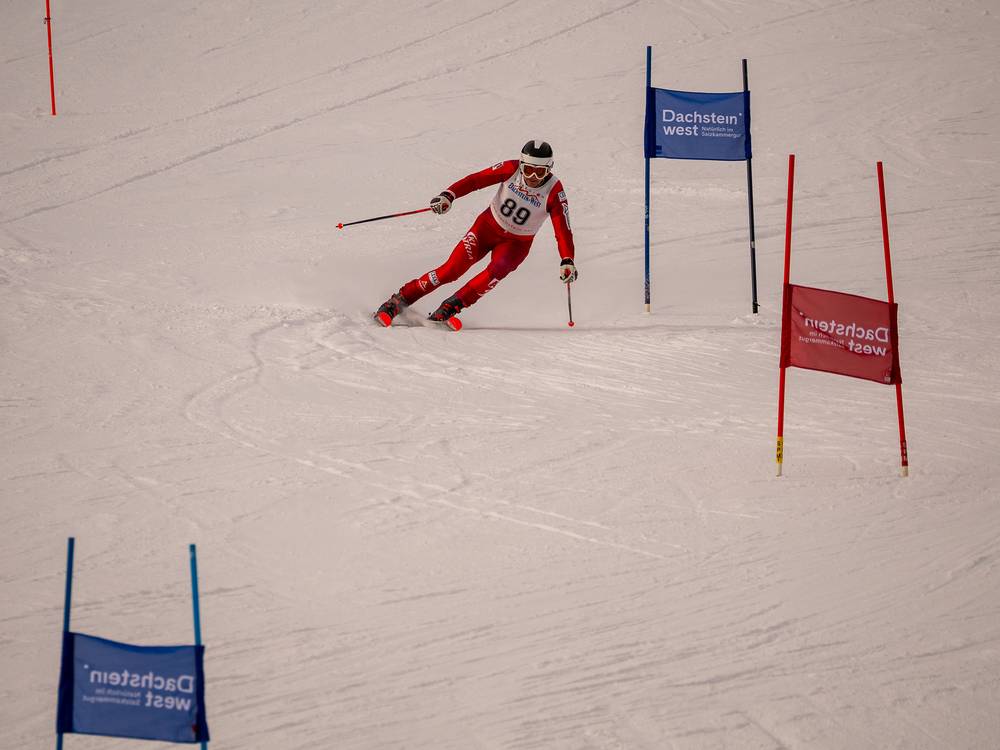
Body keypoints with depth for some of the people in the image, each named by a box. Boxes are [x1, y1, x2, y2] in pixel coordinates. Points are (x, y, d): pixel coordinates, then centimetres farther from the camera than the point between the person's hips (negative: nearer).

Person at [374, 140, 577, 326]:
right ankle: (400, 299, -6)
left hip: (516, 243, 0)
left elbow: (563, 229, -23)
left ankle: (449, 308, -22)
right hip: (488, 226, 0)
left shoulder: (554, 192, -20)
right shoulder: (512, 169, -17)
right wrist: (449, 195, -34)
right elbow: (476, 179, -19)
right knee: (452, 269, -16)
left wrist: (567, 261, -37)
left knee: (496, 271, -32)